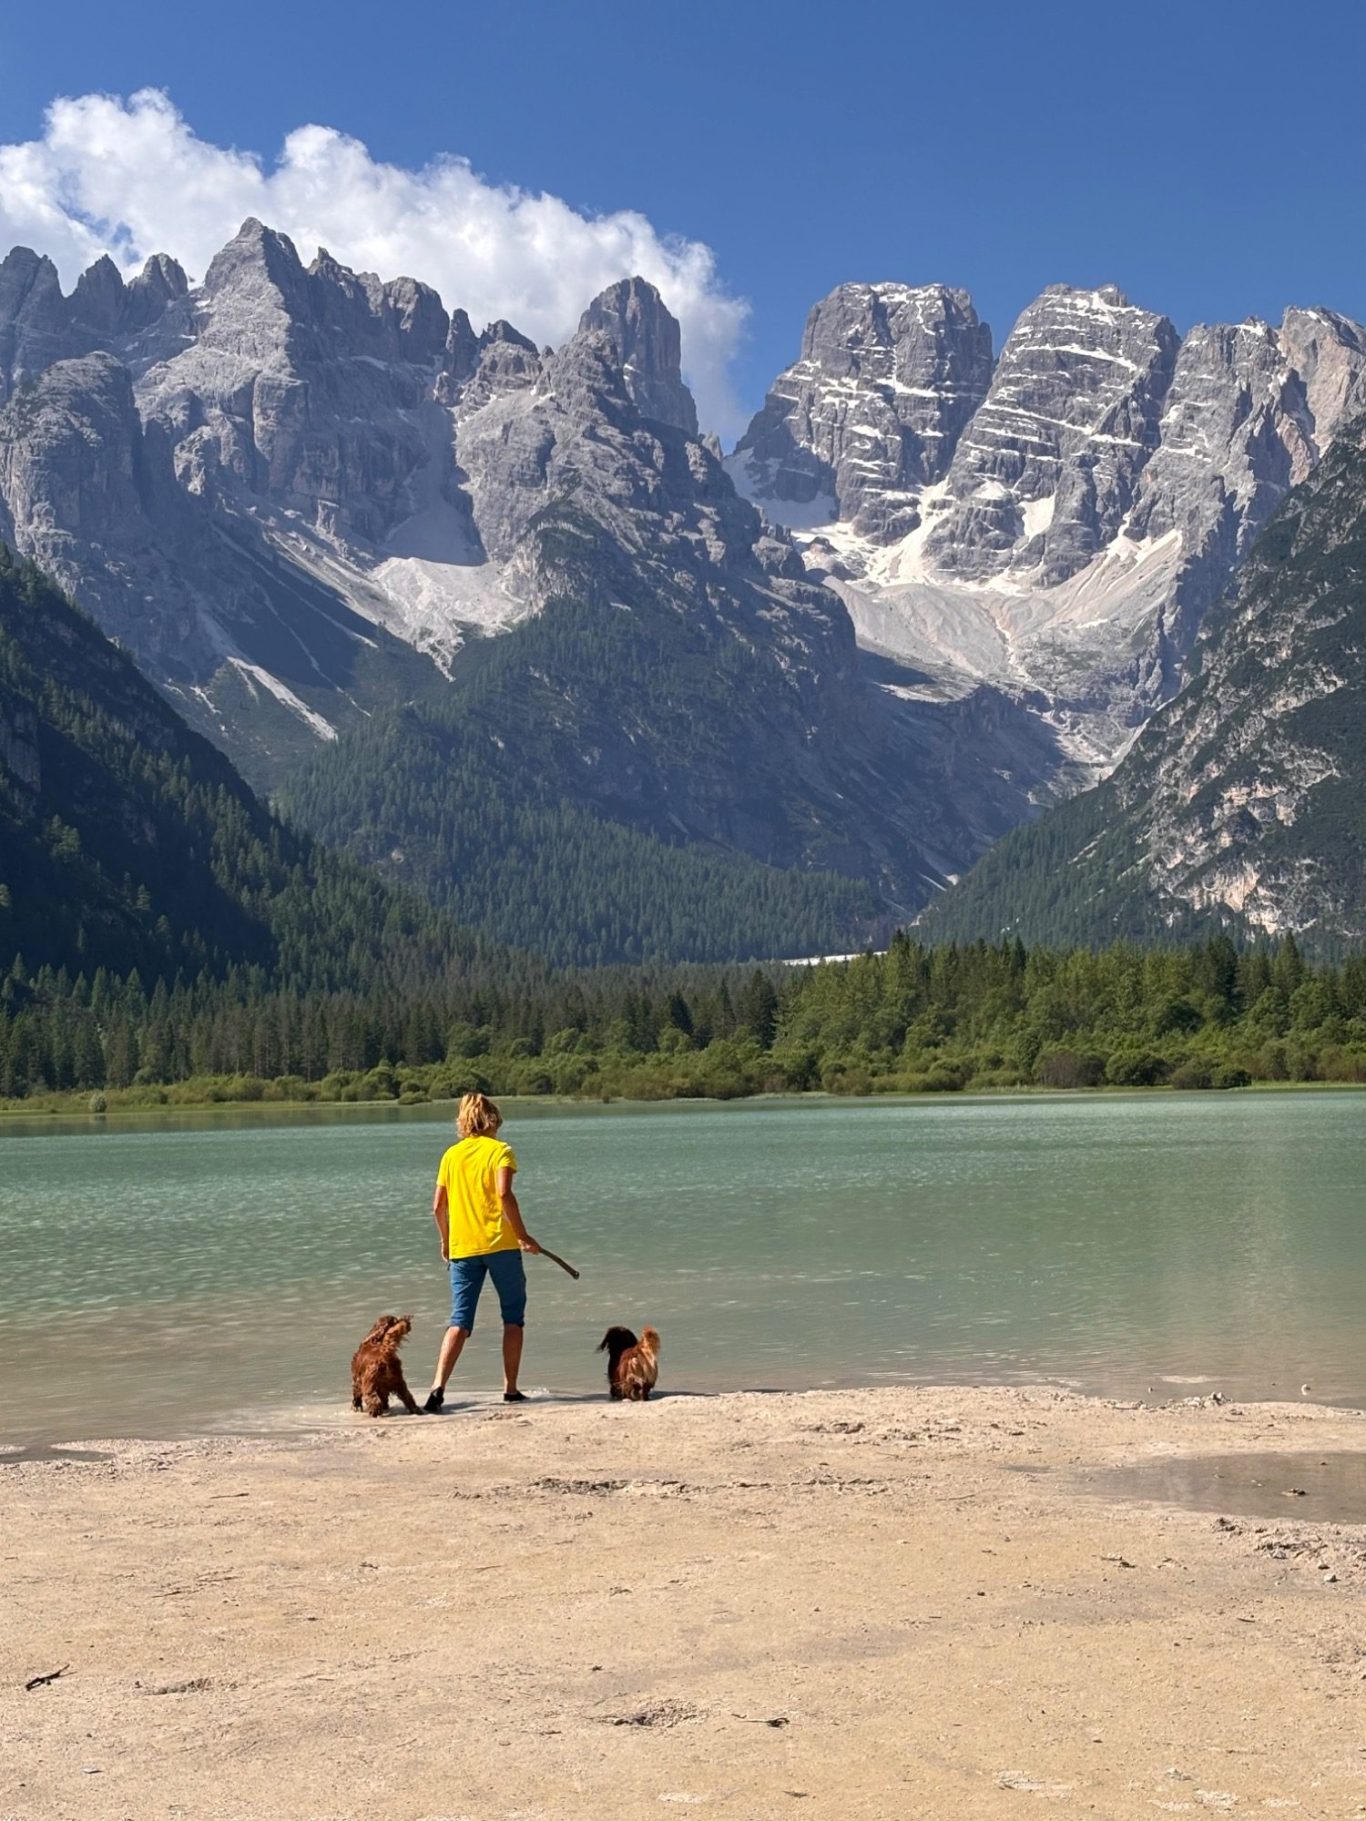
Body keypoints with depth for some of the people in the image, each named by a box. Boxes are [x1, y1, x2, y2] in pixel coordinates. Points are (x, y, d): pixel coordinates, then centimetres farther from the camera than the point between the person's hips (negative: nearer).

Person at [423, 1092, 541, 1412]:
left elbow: (438, 1206, 10)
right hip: (500, 1244, -3)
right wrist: (523, 1234, -10)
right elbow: (504, 1193, -16)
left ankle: (438, 1386, -15)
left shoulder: (451, 1154, 11)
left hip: (462, 1248, 3)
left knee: (460, 1322, 2)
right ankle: (511, 1389, 10)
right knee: (513, 1318, 11)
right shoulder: (499, 1150, -1)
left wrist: (446, 1241, 24)